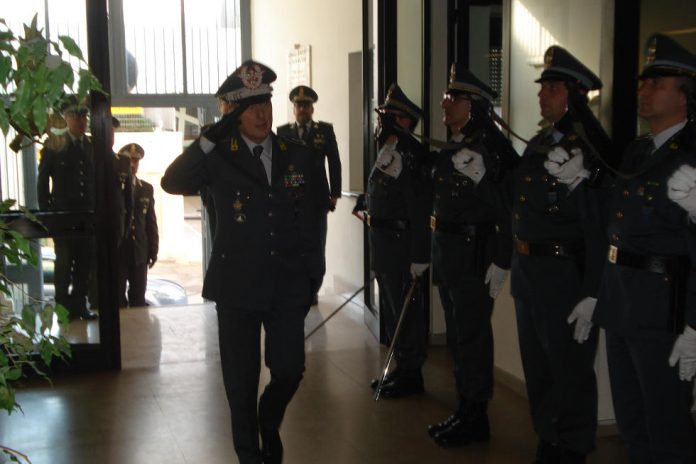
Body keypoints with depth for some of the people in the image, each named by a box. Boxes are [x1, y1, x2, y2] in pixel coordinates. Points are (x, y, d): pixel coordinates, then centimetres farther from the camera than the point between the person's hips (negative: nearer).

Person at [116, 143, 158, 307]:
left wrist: (153, 250, 5)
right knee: (117, 297, 2)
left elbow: (151, 221, 8)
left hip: (139, 252, 3)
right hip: (116, 251, -3)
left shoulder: (147, 189, 9)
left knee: (139, 299, 6)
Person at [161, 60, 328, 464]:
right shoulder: (219, 157, -4)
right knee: (241, 380, 8)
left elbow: (314, 214, 12)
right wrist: (209, 139, -26)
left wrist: (312, 270, 9)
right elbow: (173, 182, -19)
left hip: (288, 286, 2)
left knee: (290, 371, 7)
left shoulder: (299, 156, 4)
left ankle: (269, 422, 40)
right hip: (238, 286, -2)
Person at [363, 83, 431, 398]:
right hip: (382, 242, 10)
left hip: (402, 244, -10)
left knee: (406, 310, 0)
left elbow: (421, 213, -21)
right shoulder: (386, 154, 13)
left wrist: (419, 258, -23)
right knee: (390, 309, 17)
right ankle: (401, 369, 30)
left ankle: (411, 375, 13)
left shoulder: (411, 158, -17)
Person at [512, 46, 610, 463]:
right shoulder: (540, 144, 11)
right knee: (537, 364, 18)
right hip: (527, 269, 9)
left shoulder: (591, 150, -15)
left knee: (569, 368, 5)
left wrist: (592, 295, -21)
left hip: (565, 272, -8)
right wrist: (507, 262, 9)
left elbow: (601, 228, -19)